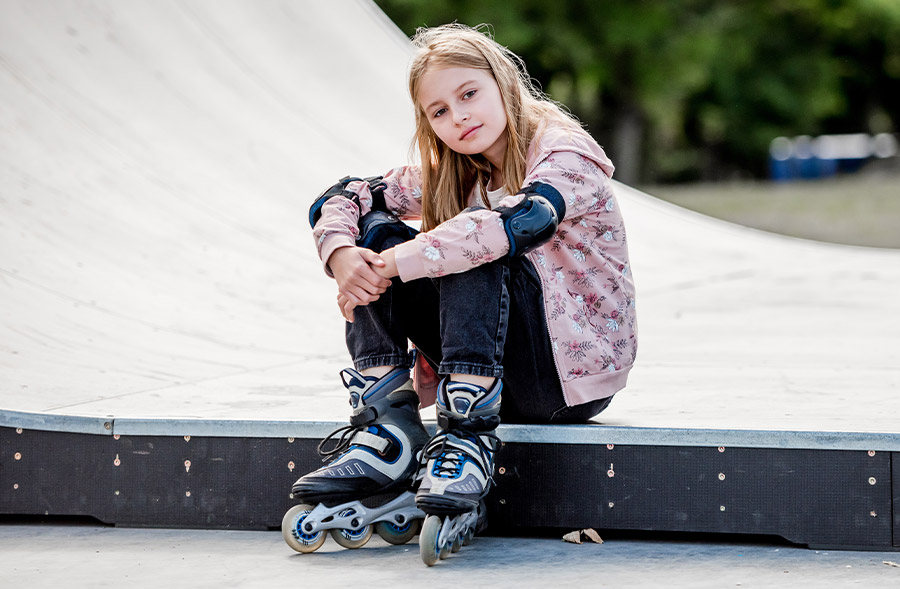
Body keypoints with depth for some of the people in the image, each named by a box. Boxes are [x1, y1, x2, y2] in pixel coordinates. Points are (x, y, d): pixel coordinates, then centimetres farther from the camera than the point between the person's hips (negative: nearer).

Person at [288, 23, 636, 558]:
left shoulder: (567, 156, -11)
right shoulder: (450, 175, 10)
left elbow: (518, 224, -33)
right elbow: (339, 198, 6)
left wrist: (390, 266, -29)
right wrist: (342, 254, -18)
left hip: (575, 372, -6)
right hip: (496, 377, 7)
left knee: (477, 246, -29)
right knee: (376, 232, -7)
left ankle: (469, 438, -36)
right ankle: (387, 429, -20)